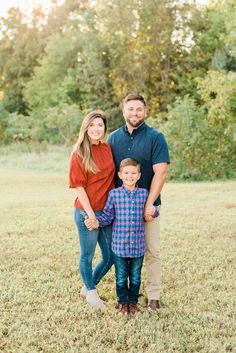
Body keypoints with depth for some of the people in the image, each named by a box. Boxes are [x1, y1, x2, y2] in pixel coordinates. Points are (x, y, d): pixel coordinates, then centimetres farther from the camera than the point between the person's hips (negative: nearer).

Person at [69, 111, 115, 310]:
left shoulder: (108, 149, 6)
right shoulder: (79, 154, -9)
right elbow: (79, 187, -11)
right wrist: (90, 214, -14)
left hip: (107, 212, 6)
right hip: (87, 213, -6)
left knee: (110, 257, 14)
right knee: (87, 256, 9)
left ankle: (88, 287, 35)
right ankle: (91, 292, 32)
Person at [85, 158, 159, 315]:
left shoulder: (144, 193, 0)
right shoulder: (114, 194, -5)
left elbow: (150, 214, 11)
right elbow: (108, 215, 2)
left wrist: (153, 211, -11)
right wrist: (96, 223, -13)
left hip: (138, 245, 1)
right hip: (120, 244, -1)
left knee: (135, 277, 15)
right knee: (121, 277, 13)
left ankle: (133, 301, 34)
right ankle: (122, 301, 33)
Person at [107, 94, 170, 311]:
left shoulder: (155, 138, -5)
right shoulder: (114, 138, 7)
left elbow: (160, 172, -12)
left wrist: (149, 204, -17)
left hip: (148, 205, -3)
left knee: (152, 251, 3)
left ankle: (154, 295, 13)